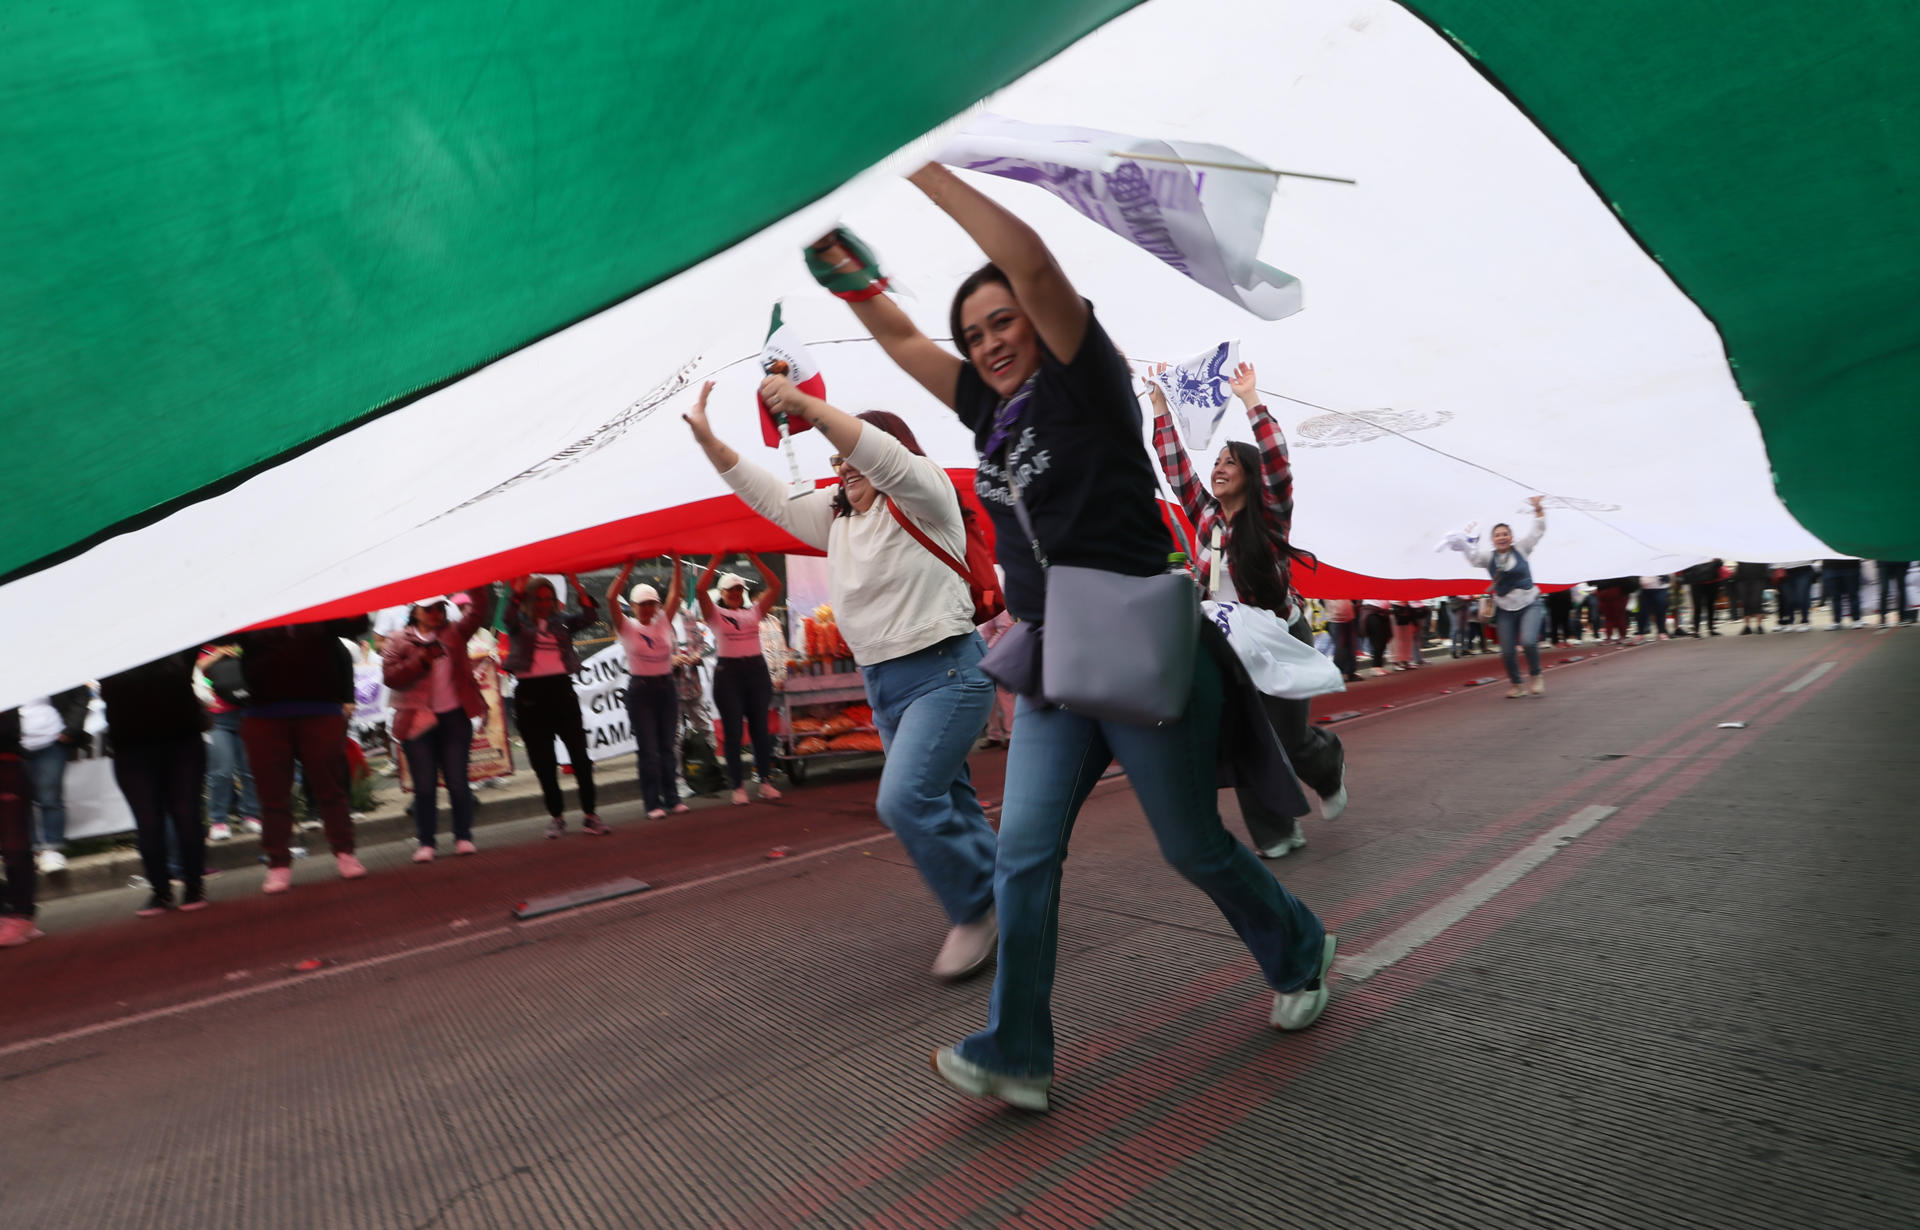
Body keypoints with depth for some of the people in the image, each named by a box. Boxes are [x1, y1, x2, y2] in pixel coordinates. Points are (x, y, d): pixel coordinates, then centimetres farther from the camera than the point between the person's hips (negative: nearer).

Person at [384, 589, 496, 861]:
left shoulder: (453, 633, 13)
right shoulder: (398, 641, 9)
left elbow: (479, 612, -1)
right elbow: (390, 676, -3)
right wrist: (422, 660, -15)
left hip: (454, 717, 1)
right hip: (417, 721, -1)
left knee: (458, 781, 3)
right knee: (425, 785, 2)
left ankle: (463, 837, 11)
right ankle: (425, 842, 10)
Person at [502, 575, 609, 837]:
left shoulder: (562, 621, 11)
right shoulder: (519, 622, 6)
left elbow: (589, 617, -5)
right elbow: (509, 617, -17)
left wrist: (577, 587, -15)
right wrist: (518, 590, -29)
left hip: (561, 689, 1)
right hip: (531, 693, -1)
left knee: (580, 754, -3)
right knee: (543, 761, 5)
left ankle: (590, 814, 4)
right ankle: (556, 816, 16)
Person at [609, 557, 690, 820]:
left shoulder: (663, 622, 6)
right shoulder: (627, 627, -3)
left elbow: (676, 592, 1)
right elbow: (611, 598, -16)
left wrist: (676, 562, -8)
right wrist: (628, 568, -19)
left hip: (666, 687, 3)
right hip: (640, 690, -3)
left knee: (668, 746, 8)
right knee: (648, 749, -2)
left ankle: (672, 798, 15)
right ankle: (653, 803, 4)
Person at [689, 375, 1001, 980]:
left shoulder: (924, 494, -6)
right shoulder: (836, 517, 15)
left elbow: (882, 455, -26)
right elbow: (770, 498, 14)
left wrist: (807, 405, -35)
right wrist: (708, 440, 6)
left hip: (945, 673, -8)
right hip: (882, 683, 8)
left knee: (904, 799, -19)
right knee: (949, 806, 13)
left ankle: (974, 913, 1)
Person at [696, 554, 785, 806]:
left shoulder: (753, 612, 12)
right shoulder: (716, 614, 3)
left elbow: (775, 586, 5)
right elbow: (700, 590, -13)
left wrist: (754, 559, 1)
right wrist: (717, 560, -11)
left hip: (756, 669, 3)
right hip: (728, 672, -3)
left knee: (760, 728, 6)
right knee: (732, 731, 0)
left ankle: (766, 782, 13)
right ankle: (738, 786, 6)